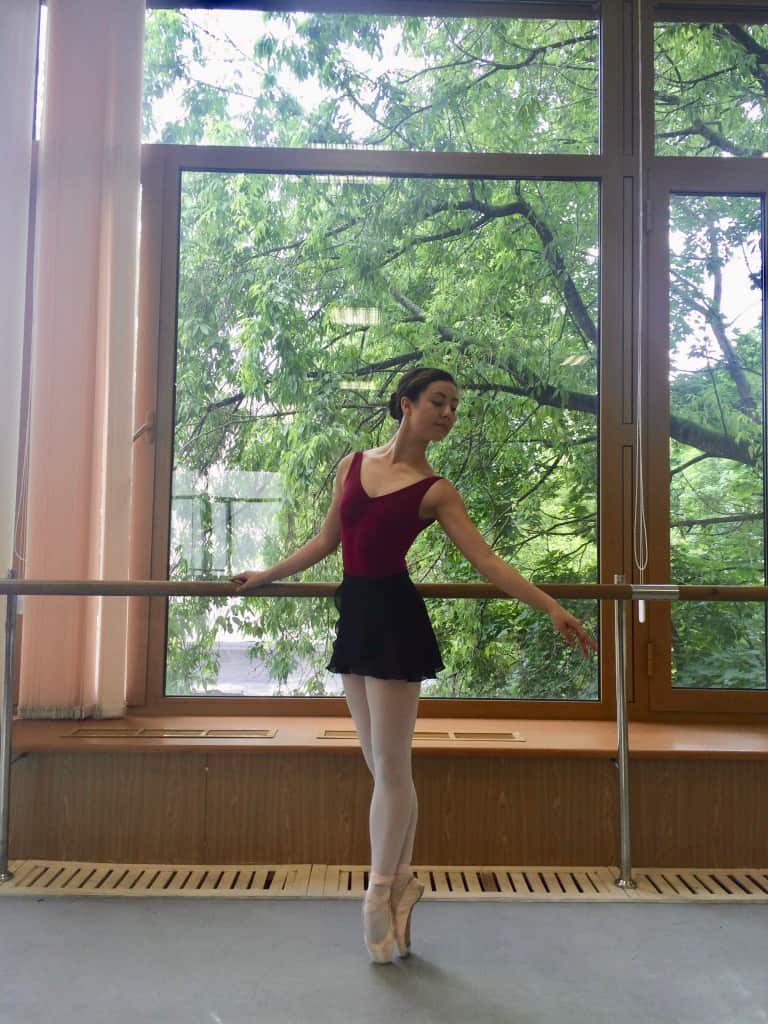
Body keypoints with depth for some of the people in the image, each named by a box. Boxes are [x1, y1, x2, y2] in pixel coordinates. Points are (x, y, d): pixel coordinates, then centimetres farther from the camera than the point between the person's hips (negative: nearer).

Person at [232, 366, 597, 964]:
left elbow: (487, 561, -8)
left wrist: (552, 609, -16)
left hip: (395, 618, -5)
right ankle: (400, 880, 28)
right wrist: (265, 577, 24)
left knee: (391, 767, 2)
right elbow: (328, 540, 18)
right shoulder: (353, 464, 9)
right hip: (354, 616, 5)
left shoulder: (435, 491, -3)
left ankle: (383, 892, 19)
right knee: (380, 765, 13)